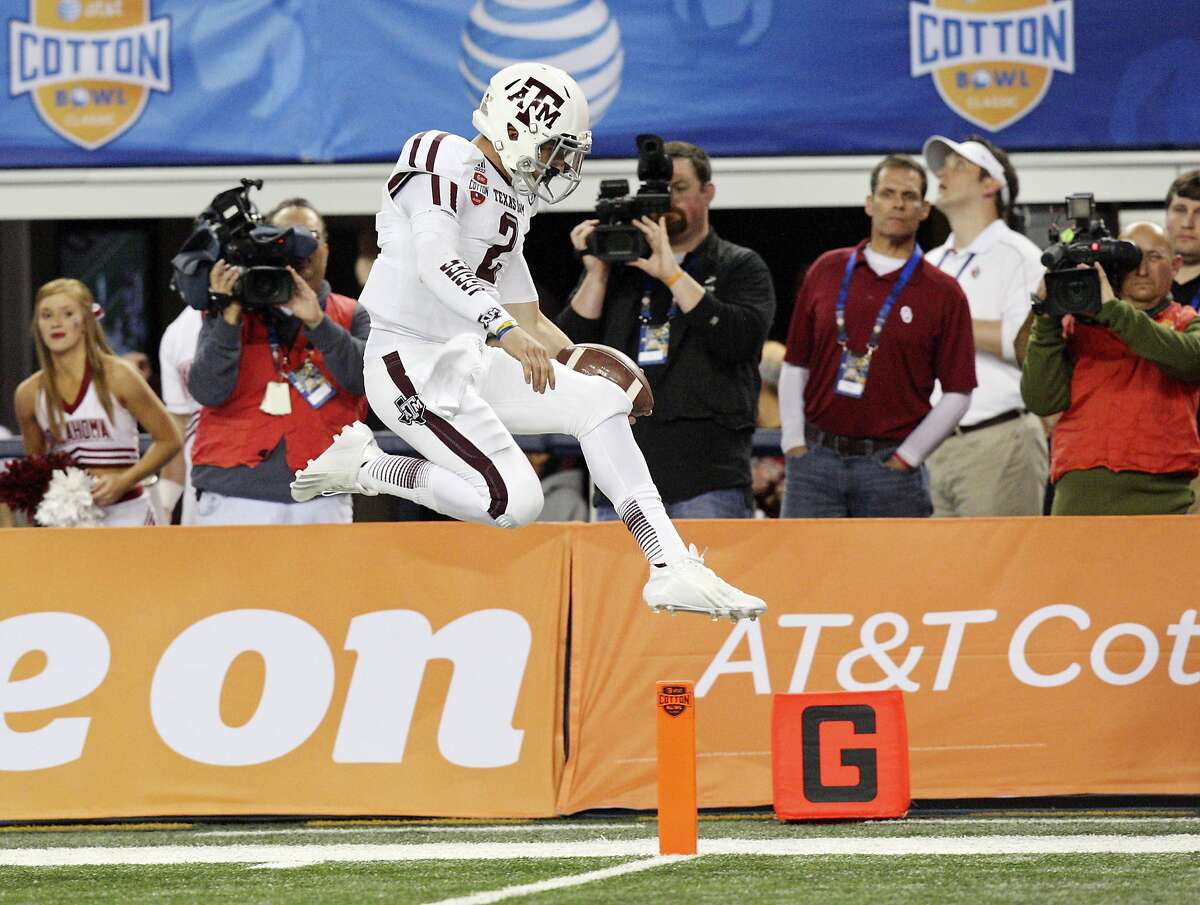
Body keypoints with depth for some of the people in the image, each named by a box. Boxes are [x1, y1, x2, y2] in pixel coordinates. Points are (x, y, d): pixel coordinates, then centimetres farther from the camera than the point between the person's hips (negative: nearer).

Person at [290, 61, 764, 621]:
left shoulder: (510, 205, 18)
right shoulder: (441, 158, -11)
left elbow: (530, 322, 23)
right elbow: (435, 263, -27)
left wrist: (590, 365, 9)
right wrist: (504, 329, -40)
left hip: (471, 361, 9)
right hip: (409, 362, -9)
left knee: (601, 402, -4)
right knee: (513, 501, -19)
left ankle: (671, 567, -6)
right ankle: (365, 469, -1)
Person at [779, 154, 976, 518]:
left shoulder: (943, 293, 1)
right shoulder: (826, 271, 9)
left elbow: (957, 393, 0)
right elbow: (795, 365, 13)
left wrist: (906, 458, -6)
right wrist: (793, 443, 3)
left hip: (890, 464, -2)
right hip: (815, 460, 2)